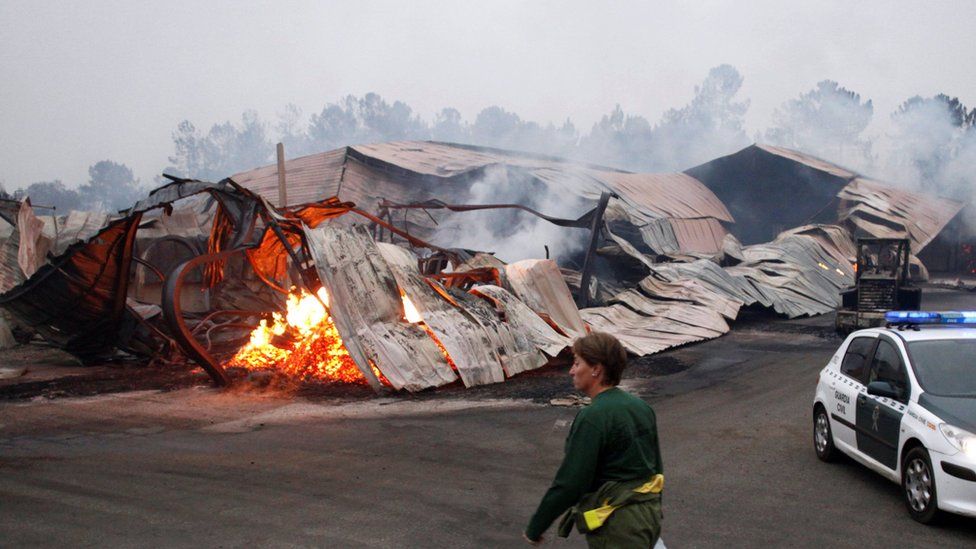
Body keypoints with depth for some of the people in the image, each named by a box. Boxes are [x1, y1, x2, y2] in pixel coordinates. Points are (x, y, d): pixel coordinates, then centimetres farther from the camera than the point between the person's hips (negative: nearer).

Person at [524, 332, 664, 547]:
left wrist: (534, 528, -9)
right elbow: (656, 468, 16)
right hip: (650, 516, 9)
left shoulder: (592, 418, -18)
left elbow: (569, 484, -20)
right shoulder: (642, 407, 8)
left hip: (616, 526, -9)